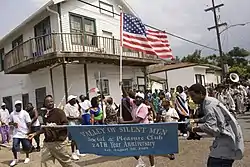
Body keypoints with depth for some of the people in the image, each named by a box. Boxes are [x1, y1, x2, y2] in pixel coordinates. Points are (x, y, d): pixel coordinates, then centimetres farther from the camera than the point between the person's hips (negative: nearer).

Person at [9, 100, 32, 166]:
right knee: (14, 147, -1)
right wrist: (13, 123, -10)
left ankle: (27, 157, 29)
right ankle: (15, 159, 20)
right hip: (16, 133, 2)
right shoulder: (12, 114, 4)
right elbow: (10, 122, 13)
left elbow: (29, 123, -7)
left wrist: (29, 131, -13)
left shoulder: (25, 113, -6)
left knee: (26, 146, 6)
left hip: (24, 133, -2)